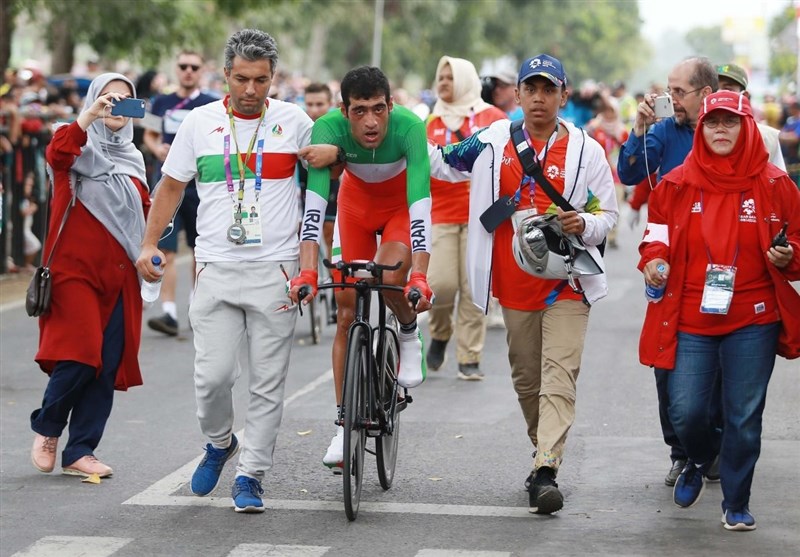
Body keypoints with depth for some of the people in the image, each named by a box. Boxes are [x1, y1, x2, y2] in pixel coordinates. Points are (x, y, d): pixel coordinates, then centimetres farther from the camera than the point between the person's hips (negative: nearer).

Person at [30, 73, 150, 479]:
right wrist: (89, 116, -33)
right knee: (80, 355, -14)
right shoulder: (80, 148, -1)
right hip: (76, 268, -6)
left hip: (119, 275, 6)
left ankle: (80, 452, 10)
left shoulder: (132, 159, 17)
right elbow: (57, 155, -24)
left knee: (108, 366, 2)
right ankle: (46, 429, 11)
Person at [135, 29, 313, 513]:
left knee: (268, 383, 1)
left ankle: (251, 476, 11)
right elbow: (172, 186, 13)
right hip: (217, 269, 0)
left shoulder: (294, 121, 3)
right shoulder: (200, 122, 5)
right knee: (213, 376, -6)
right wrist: (150, 244, 5)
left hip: (276, 270, 0)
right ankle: (219, 443, 23)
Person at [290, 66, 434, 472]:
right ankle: (345, 424, 8)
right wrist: (307, 273, -49)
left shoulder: (409, 127, -36)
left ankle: (410, 333, 4)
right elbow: (313, 205, -38)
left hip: (403, 205, -2)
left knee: (389, 279, -31)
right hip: (357, 201, 2)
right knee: (347, 312, -1)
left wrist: (420, 278, -51)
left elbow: (420, 206, -41)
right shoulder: (329, 127, -32)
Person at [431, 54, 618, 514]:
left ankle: (546, 471, -19)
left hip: (566, 282, -3)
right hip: (514, 281, 3)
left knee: (559, 375, -13)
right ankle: (543, 448, 31)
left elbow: (608, 214, 3)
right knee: (526, 377, 12)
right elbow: (441, 161, 20)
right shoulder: (494, 141, 6)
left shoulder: (586, 150, 1)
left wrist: (584, 224, -18)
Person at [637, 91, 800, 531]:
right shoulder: (677, 184, 2)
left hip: (752, 319, -1)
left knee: (744, 417, 4)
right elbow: (657, 235, 13)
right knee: (685, 412, -3)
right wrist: (652, 260, -8)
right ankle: (699, 460, 32)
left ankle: (736, 504, 20)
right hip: (690, 317, 1)